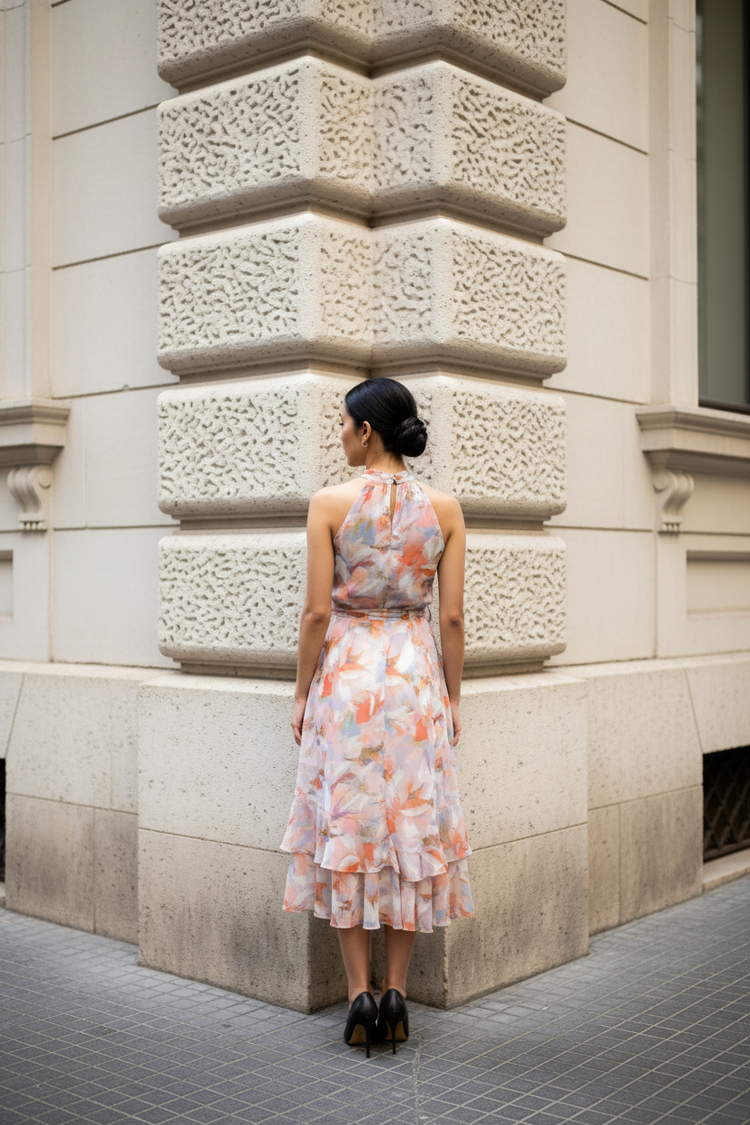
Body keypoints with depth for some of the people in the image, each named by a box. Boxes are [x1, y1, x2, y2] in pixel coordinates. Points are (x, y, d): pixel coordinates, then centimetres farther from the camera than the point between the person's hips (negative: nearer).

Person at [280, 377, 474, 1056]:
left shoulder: (330, 504, -8)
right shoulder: (444, 509, 0)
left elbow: (317, 611, -8)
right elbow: (452, 617, 0)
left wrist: (302, 693, 2)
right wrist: (453, 697, 9)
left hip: (345, 675, -2)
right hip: (417, 675, 2)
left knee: (347, 827, 7)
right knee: (413, 828, 10)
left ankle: (360, 993, 8)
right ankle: (396, 994, 14)